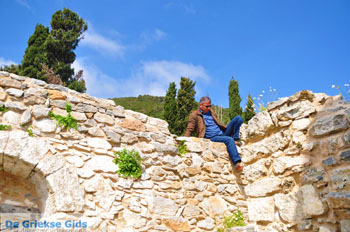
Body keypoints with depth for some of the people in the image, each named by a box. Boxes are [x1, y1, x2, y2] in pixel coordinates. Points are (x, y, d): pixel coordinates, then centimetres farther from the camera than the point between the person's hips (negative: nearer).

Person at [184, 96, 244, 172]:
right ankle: (237, 163, -39)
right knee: (229, 140, -36)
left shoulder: (212, 112, 22)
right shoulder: (194, 115, 3)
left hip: (222, 133, 7)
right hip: (212, 138, -6)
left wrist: (229, 129, 17)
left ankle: (235, 139, -10)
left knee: (238, 118, -6)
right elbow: (189, 129, -2)